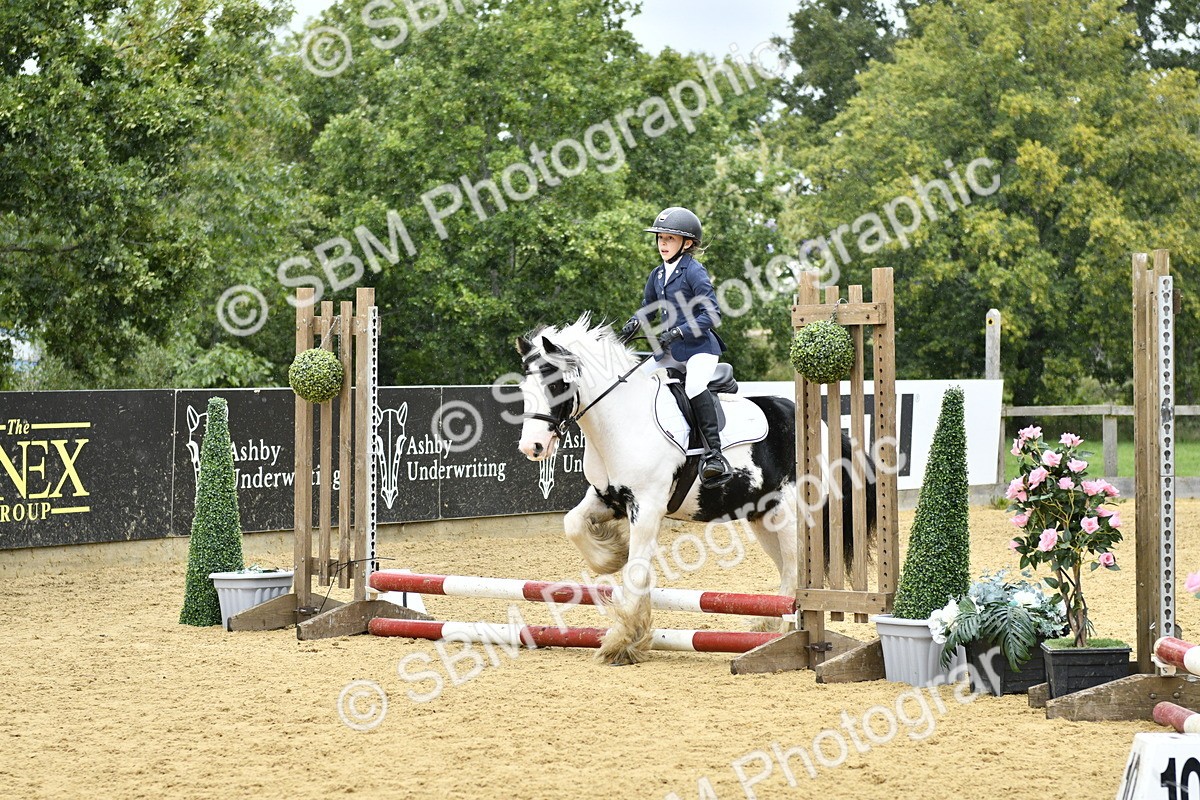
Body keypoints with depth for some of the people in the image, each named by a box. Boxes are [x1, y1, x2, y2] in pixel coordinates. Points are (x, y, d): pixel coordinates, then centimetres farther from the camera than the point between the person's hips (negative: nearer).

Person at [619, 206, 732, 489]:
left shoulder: (694, 271, -10)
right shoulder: (657, 275, 13)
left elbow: (711, 314, -16)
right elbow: (648, 309, 27)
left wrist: (678, 332, -23)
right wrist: (634, 323, 3)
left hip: (698, 347, -9)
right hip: (669, 353, 9)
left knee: (695, 386, -32)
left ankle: (715, 455, -35)